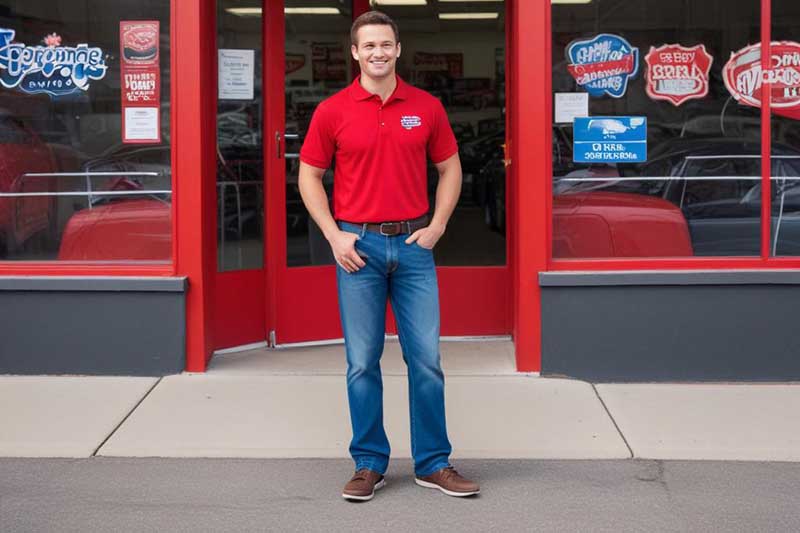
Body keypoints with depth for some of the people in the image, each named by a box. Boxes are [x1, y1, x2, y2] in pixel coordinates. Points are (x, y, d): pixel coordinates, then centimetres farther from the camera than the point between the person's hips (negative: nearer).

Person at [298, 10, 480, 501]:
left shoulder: (427, 107, 4)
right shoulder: (333, 111, 0)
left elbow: (450, 169, 12)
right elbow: (309, 175, 6)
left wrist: (437, 226, 1)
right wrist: (334, 235, -4)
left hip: (414, 244, 1)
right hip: (358, 246, -1)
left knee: (427, 358, 4)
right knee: (363, 362, 4)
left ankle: (434, 463, 16)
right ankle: (369, 463, 16)